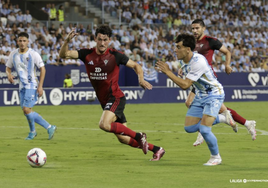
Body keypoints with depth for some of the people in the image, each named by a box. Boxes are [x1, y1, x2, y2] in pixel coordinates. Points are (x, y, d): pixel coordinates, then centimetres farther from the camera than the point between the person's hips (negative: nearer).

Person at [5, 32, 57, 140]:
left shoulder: (33, 54, -9)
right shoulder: (13, 54, 5)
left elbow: (42, 69, -6)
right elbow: (8, 67, 15)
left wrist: (40, 86, -12)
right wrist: (9, 75, -9)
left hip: (32, 85, -6)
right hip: (22, 86, 6)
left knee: (26, 109, -15)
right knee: (28, 111, 6)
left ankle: (32, 132, 7)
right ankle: (49, 127, 16)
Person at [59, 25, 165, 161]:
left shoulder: (115, 55, -8)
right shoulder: (87, 54, 0)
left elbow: (135, 66, 3)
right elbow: (63, 55, -6)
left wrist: (141, 79, -15)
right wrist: (67, 41, -25)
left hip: (116, 98, -6)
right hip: (104, 102, 6)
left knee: (104, 124, -32)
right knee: (123, 139, 7)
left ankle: (139, 136, -17)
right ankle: (156, 149, 22)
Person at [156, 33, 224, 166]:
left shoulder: (198, 62, -29)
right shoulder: (185, 61, -1)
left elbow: (185, 85, -30)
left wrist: (167, 72, -28)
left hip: (213, 95, -9)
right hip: (200, 96, 9)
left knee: (204, 129, -19)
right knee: (189, 128, 5)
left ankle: (216, 157, 6)